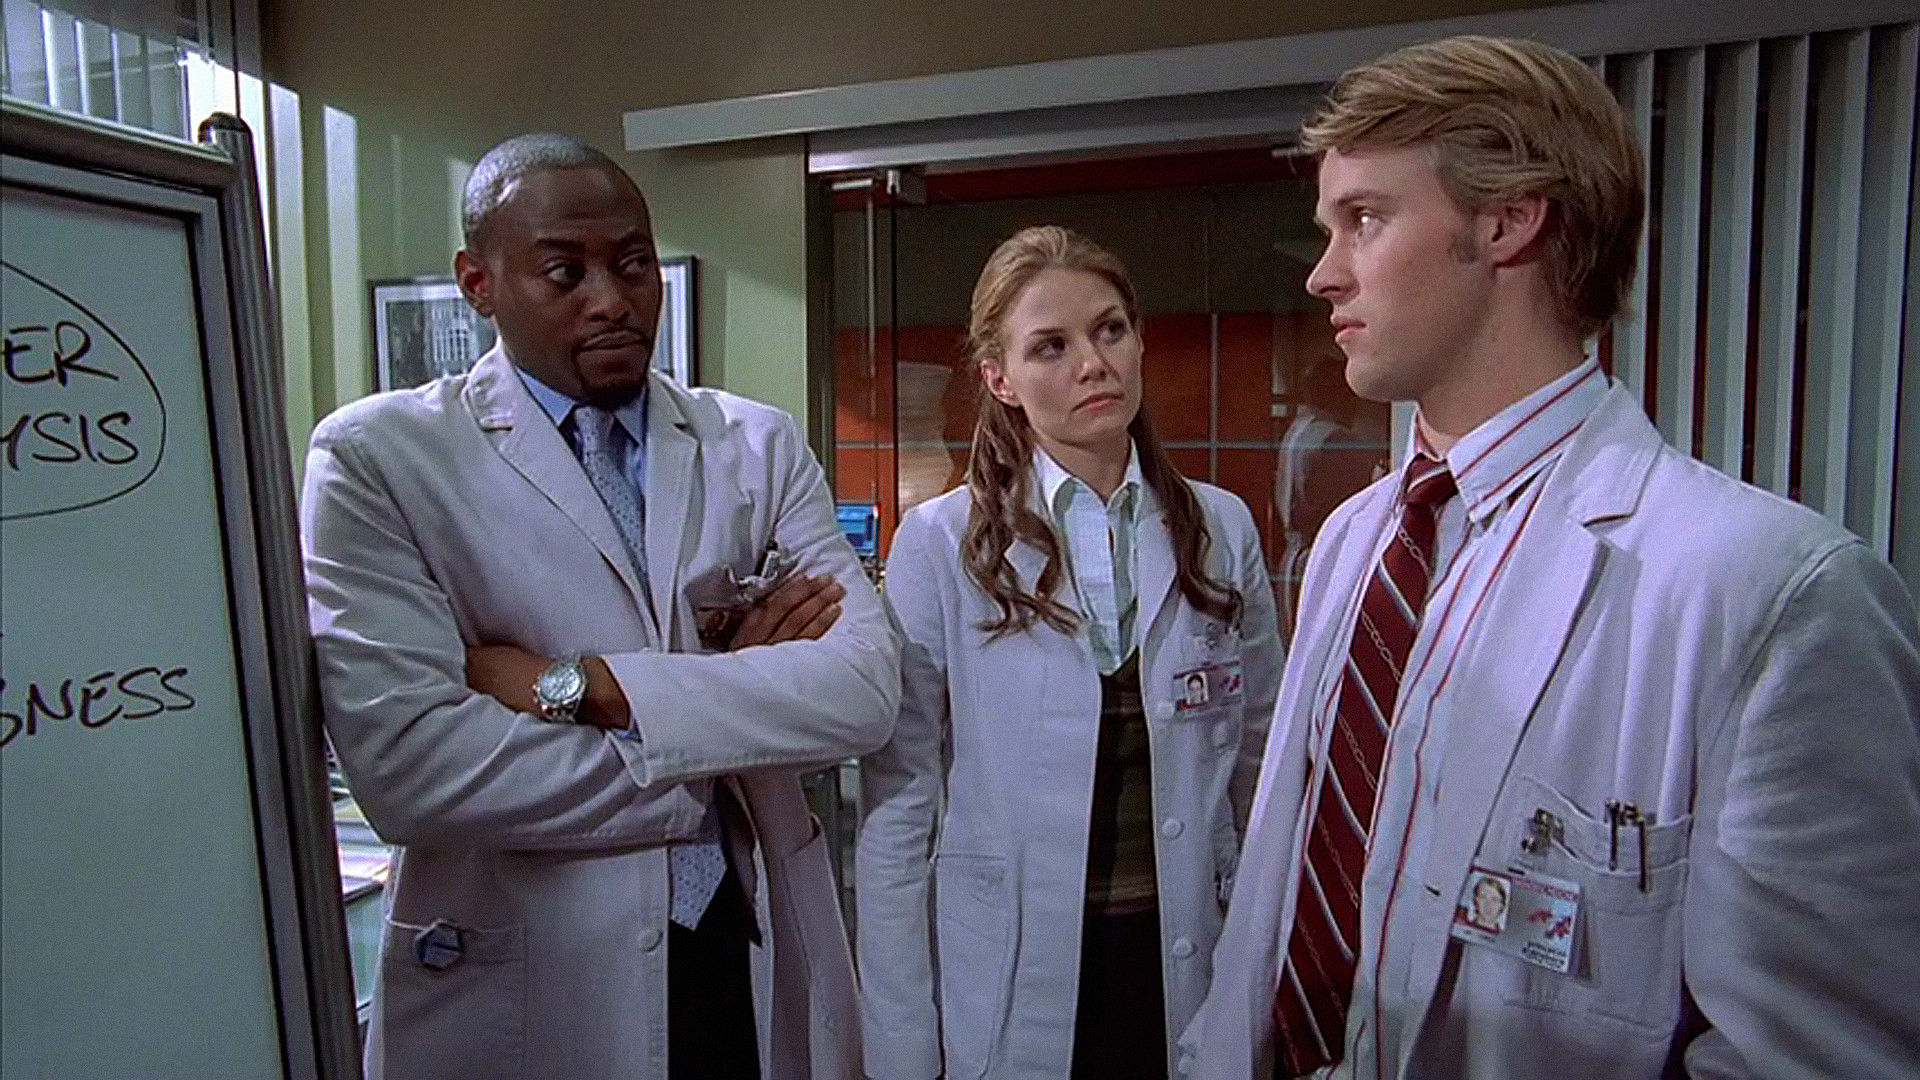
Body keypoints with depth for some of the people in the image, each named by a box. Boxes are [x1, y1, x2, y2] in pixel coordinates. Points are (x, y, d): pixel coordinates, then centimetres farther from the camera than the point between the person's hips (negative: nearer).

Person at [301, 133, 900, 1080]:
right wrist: (733, 705, -14)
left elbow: (867, 686, -12)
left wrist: (580, 682, -19)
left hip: (759, 957, 3)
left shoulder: (760, 444, 0)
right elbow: (406, 762, -20)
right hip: (519, 984, -2)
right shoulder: (377, 456, -8)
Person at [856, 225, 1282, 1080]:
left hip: (1185, 969, 3)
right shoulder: (940, 543, -11)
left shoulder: (1223, 530, -2)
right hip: (1007, 984, -2)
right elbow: (898, 809, -9)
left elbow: (1258, 766, 5)